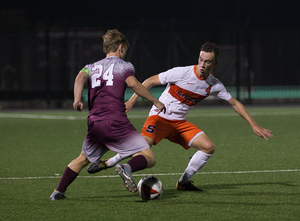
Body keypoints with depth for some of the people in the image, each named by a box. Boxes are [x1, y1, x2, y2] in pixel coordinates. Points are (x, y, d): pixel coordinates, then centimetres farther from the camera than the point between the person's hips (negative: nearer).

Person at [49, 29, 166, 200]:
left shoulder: (92, 67, 22)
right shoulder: (124, 65, 9)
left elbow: (81, 77, 0)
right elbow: (133, 83, -11)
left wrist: (77, 99, -15)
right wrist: (155, 101, -8)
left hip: (94, 124, 5)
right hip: (116, 122, -5)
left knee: (83, 159, 30)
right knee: (149, 159, -5)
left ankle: (59, 192, 23)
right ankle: (128, 168, -35)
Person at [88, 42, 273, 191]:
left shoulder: (215, 86, -3)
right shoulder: (182, 73, -18)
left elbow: (235, 103, 8)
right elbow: (151, 81, -8)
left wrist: (255, 126, 6)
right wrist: (132, 100, -13)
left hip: (180, 123, 5)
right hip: (159, 116, -5)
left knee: (209, 147, -10)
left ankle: (184, 182, 5)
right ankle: (106, 164, -11)